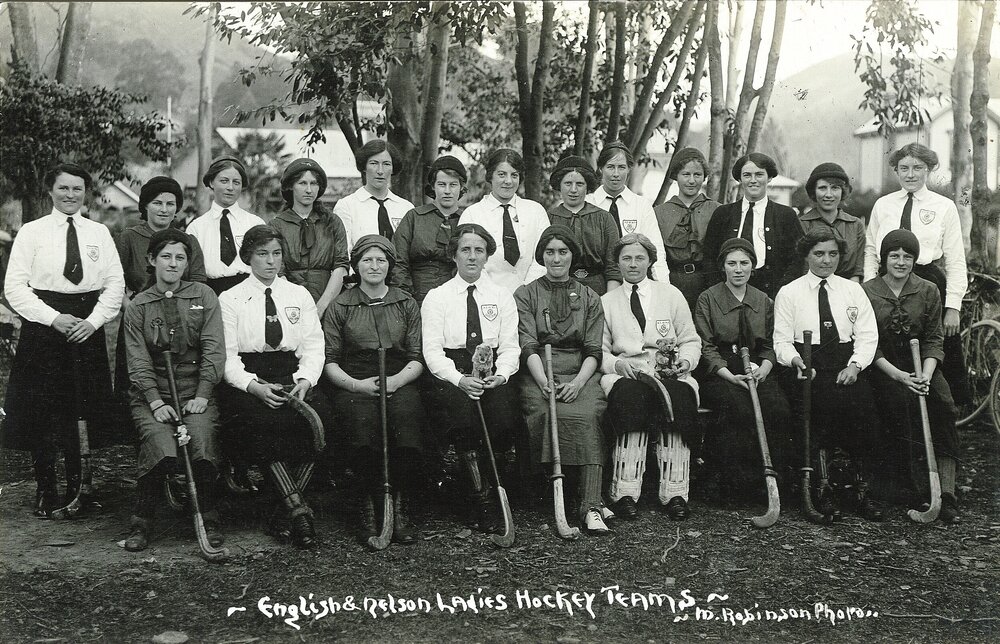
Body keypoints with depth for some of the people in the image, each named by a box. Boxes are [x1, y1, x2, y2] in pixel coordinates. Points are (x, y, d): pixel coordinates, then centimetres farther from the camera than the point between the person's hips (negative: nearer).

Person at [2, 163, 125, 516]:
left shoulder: (99, 233, 9)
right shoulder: (31, 232, 2)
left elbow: (115, 284, 5)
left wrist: (93, 321, -10)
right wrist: (55, 318, -13)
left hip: (88, 326, 2)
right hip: (42, 328, -2)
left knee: (85, 408, 5)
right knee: (41, 410, -1)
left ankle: (78, 488, 18)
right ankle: (45, 491, 12)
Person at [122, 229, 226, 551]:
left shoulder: (203, 296, 10)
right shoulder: (137, 307, 10)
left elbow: (214, 349, 2)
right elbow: (138, 362, 2)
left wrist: (201, 396, -8)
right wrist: (156, 402, -12)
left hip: (196, 391, 0)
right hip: (152, 394, 0)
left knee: (203, 444, -28)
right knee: (162, 450, -28)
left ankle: (209, 520, -7)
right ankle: (142, 523, -7)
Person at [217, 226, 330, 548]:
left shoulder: (299, 295, 17)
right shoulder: (230, 300, 8)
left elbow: (313, 347, 9)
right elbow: (226, 356, 0)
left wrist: (305, 380, -11)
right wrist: (254, 386, -18)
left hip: (292, 376, 2)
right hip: (247, 379, -2)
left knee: (317, 415, -31)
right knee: (262, 423, -34)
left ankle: (291, 501, -22)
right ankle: (298, 509, -31)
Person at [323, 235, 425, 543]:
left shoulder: (407, 304, 15)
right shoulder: (340, 306, 12)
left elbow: (418, 358, 10)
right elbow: (329, 361, 7)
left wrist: (396, 380, -9)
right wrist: (357, 384, -10)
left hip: (399, 383, 1)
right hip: (354, 385, -1)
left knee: (405, 414, -33)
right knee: (365, 419, -34)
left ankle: (400, 507, -23)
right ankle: (369, 505, -20)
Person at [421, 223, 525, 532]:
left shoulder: (502, 296, 16)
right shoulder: (436, 297, 9)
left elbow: (510, 346, 9)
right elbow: (432, 350, -1)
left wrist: (500, 375, -13)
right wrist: (459, 379, -18)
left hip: (493, 374, 2)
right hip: (451, 374, -1)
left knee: (503, 416, -30)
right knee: (462, 409, -34)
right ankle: (482, 496, -23)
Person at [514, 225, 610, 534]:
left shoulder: (590, 298, 18)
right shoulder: (526, 295, 14)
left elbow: (594, 352, 9)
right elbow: (528, 346, 0)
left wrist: (578, 382, -11)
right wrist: (544, 383, -17)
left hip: (581, 375, 1)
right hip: (538, 376, 0)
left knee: (587, 415, -32)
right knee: (548, 414, -33)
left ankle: (590, 507, -37)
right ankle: (591, 500, -26)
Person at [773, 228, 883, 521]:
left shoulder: (853, 290, 17)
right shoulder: (789, 293, 10)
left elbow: (867, 337, 9)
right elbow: (782, 340, 4)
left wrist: (854, 366, -8)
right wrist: (797, 361, -17)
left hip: (847, 367, 2)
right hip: (807, 368, -2)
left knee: (861, 400, -26)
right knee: (823, 402, -30)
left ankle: (861, 488, -13)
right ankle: (822, 488, -22)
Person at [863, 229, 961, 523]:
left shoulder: (928, 291, 8)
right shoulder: (867, 292, 0)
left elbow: (934, 340, 4)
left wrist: (925, 375, -14)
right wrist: (899, 375, -15)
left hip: (921, 365, 2)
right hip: (883, 367, -2)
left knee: (943, 404, -25)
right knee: (898, 400, -33)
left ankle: (946, 493, -27)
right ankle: (903, 482, -22)